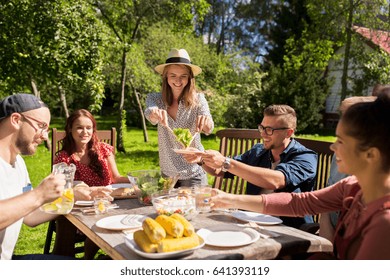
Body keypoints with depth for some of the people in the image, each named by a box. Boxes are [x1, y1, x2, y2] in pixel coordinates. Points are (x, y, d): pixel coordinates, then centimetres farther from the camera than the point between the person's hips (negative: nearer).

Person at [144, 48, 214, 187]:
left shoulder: (198, 99, -9)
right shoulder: (155, 98, -6)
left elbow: (208, 129, -23)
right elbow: (150, 112, -27)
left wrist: (206, 121, -47)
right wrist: (155, 113, -51)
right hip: (167, 173, 2)